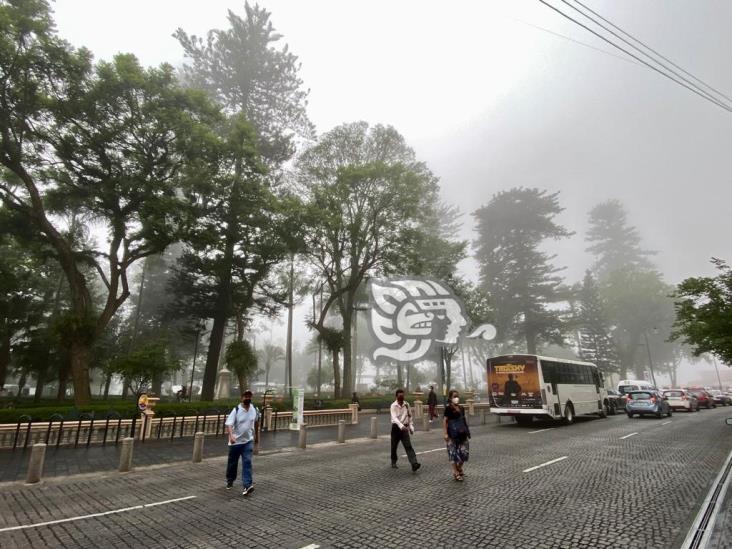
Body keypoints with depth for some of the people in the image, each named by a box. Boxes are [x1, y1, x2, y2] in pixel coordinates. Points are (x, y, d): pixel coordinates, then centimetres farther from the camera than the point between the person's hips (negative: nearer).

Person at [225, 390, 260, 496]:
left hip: (248, 441, 1)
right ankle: (230, 481, 38)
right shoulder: (236, 410, -15)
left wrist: (257, 436, 21)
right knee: (232, 463, 14)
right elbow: (229, 424, -24)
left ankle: (247, 485, -12)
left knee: (247, 462, -10)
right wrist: (231, 436, -42)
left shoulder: (254, 409, -3)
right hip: (235, 442, -1)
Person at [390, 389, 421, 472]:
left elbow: (410, 416, 14)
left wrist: (411, 426, 9)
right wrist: (401, 425, -38)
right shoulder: (393, 406, -11)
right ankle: (393, 462, 33)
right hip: (396, 427, -2)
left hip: (404, 428, 2)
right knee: (394, 446, 12)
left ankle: (414, 464, -19)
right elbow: (394, 417, -24)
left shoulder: (406, 404, 2)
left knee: (408, 446, -10)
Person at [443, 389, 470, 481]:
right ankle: (455, 473, 11)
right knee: (453, 453, 0)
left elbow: (464, 420, 16)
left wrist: (467, 432, 14)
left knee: (464, 452, 6)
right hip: (452, 434, -6)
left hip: (462, 433, 6)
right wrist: (446, 433, -13)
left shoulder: (461, 408, 11)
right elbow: (445, 421, -9)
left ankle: (459, 468, 28)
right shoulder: (448, 408, -7)